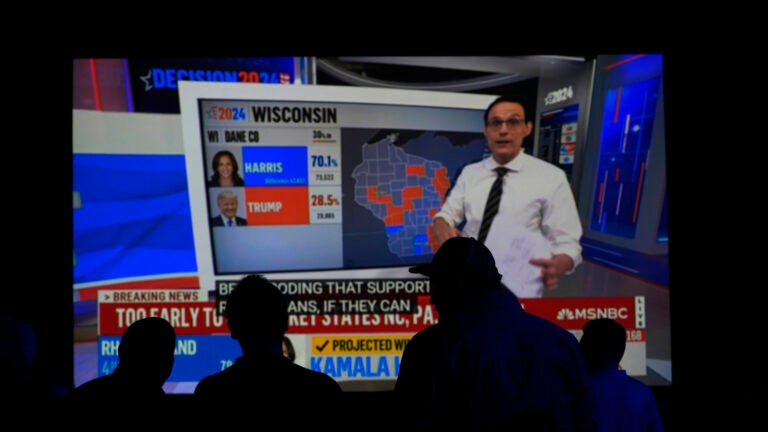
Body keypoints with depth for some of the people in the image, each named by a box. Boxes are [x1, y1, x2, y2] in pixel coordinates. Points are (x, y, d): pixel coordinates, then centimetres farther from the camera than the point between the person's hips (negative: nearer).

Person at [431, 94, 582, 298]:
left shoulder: (551, 177, -7)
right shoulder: (469, 173, 3)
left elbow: (567, 243, -6)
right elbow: (446, 215, 2)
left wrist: (556, 266, -28)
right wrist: (442, 228, -21)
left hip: (516, 290, -2)